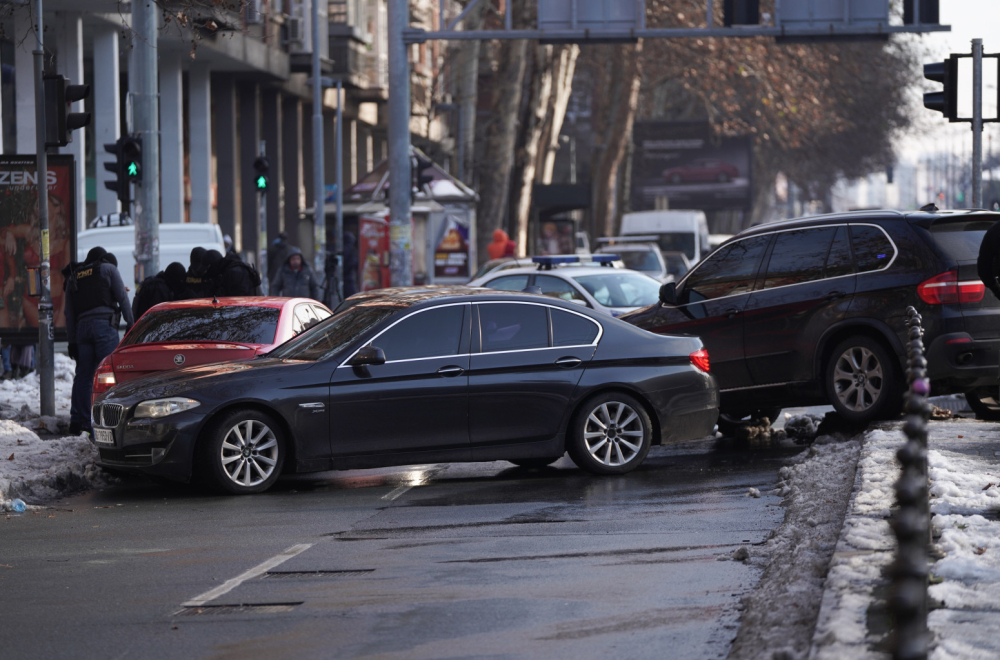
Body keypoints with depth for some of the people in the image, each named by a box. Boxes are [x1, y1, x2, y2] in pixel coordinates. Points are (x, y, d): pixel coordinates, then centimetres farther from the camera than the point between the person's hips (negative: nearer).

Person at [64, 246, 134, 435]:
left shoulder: (74, 276, 21)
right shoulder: (108, 269, 9)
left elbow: (69, 312, 17)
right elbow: (122, 298, 1)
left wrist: (72, 340, 17)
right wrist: (130, 324, 4)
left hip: (82, 326, 5)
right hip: (104, 324, -4)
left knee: (83, 374, 6)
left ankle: (78, 419, 2)